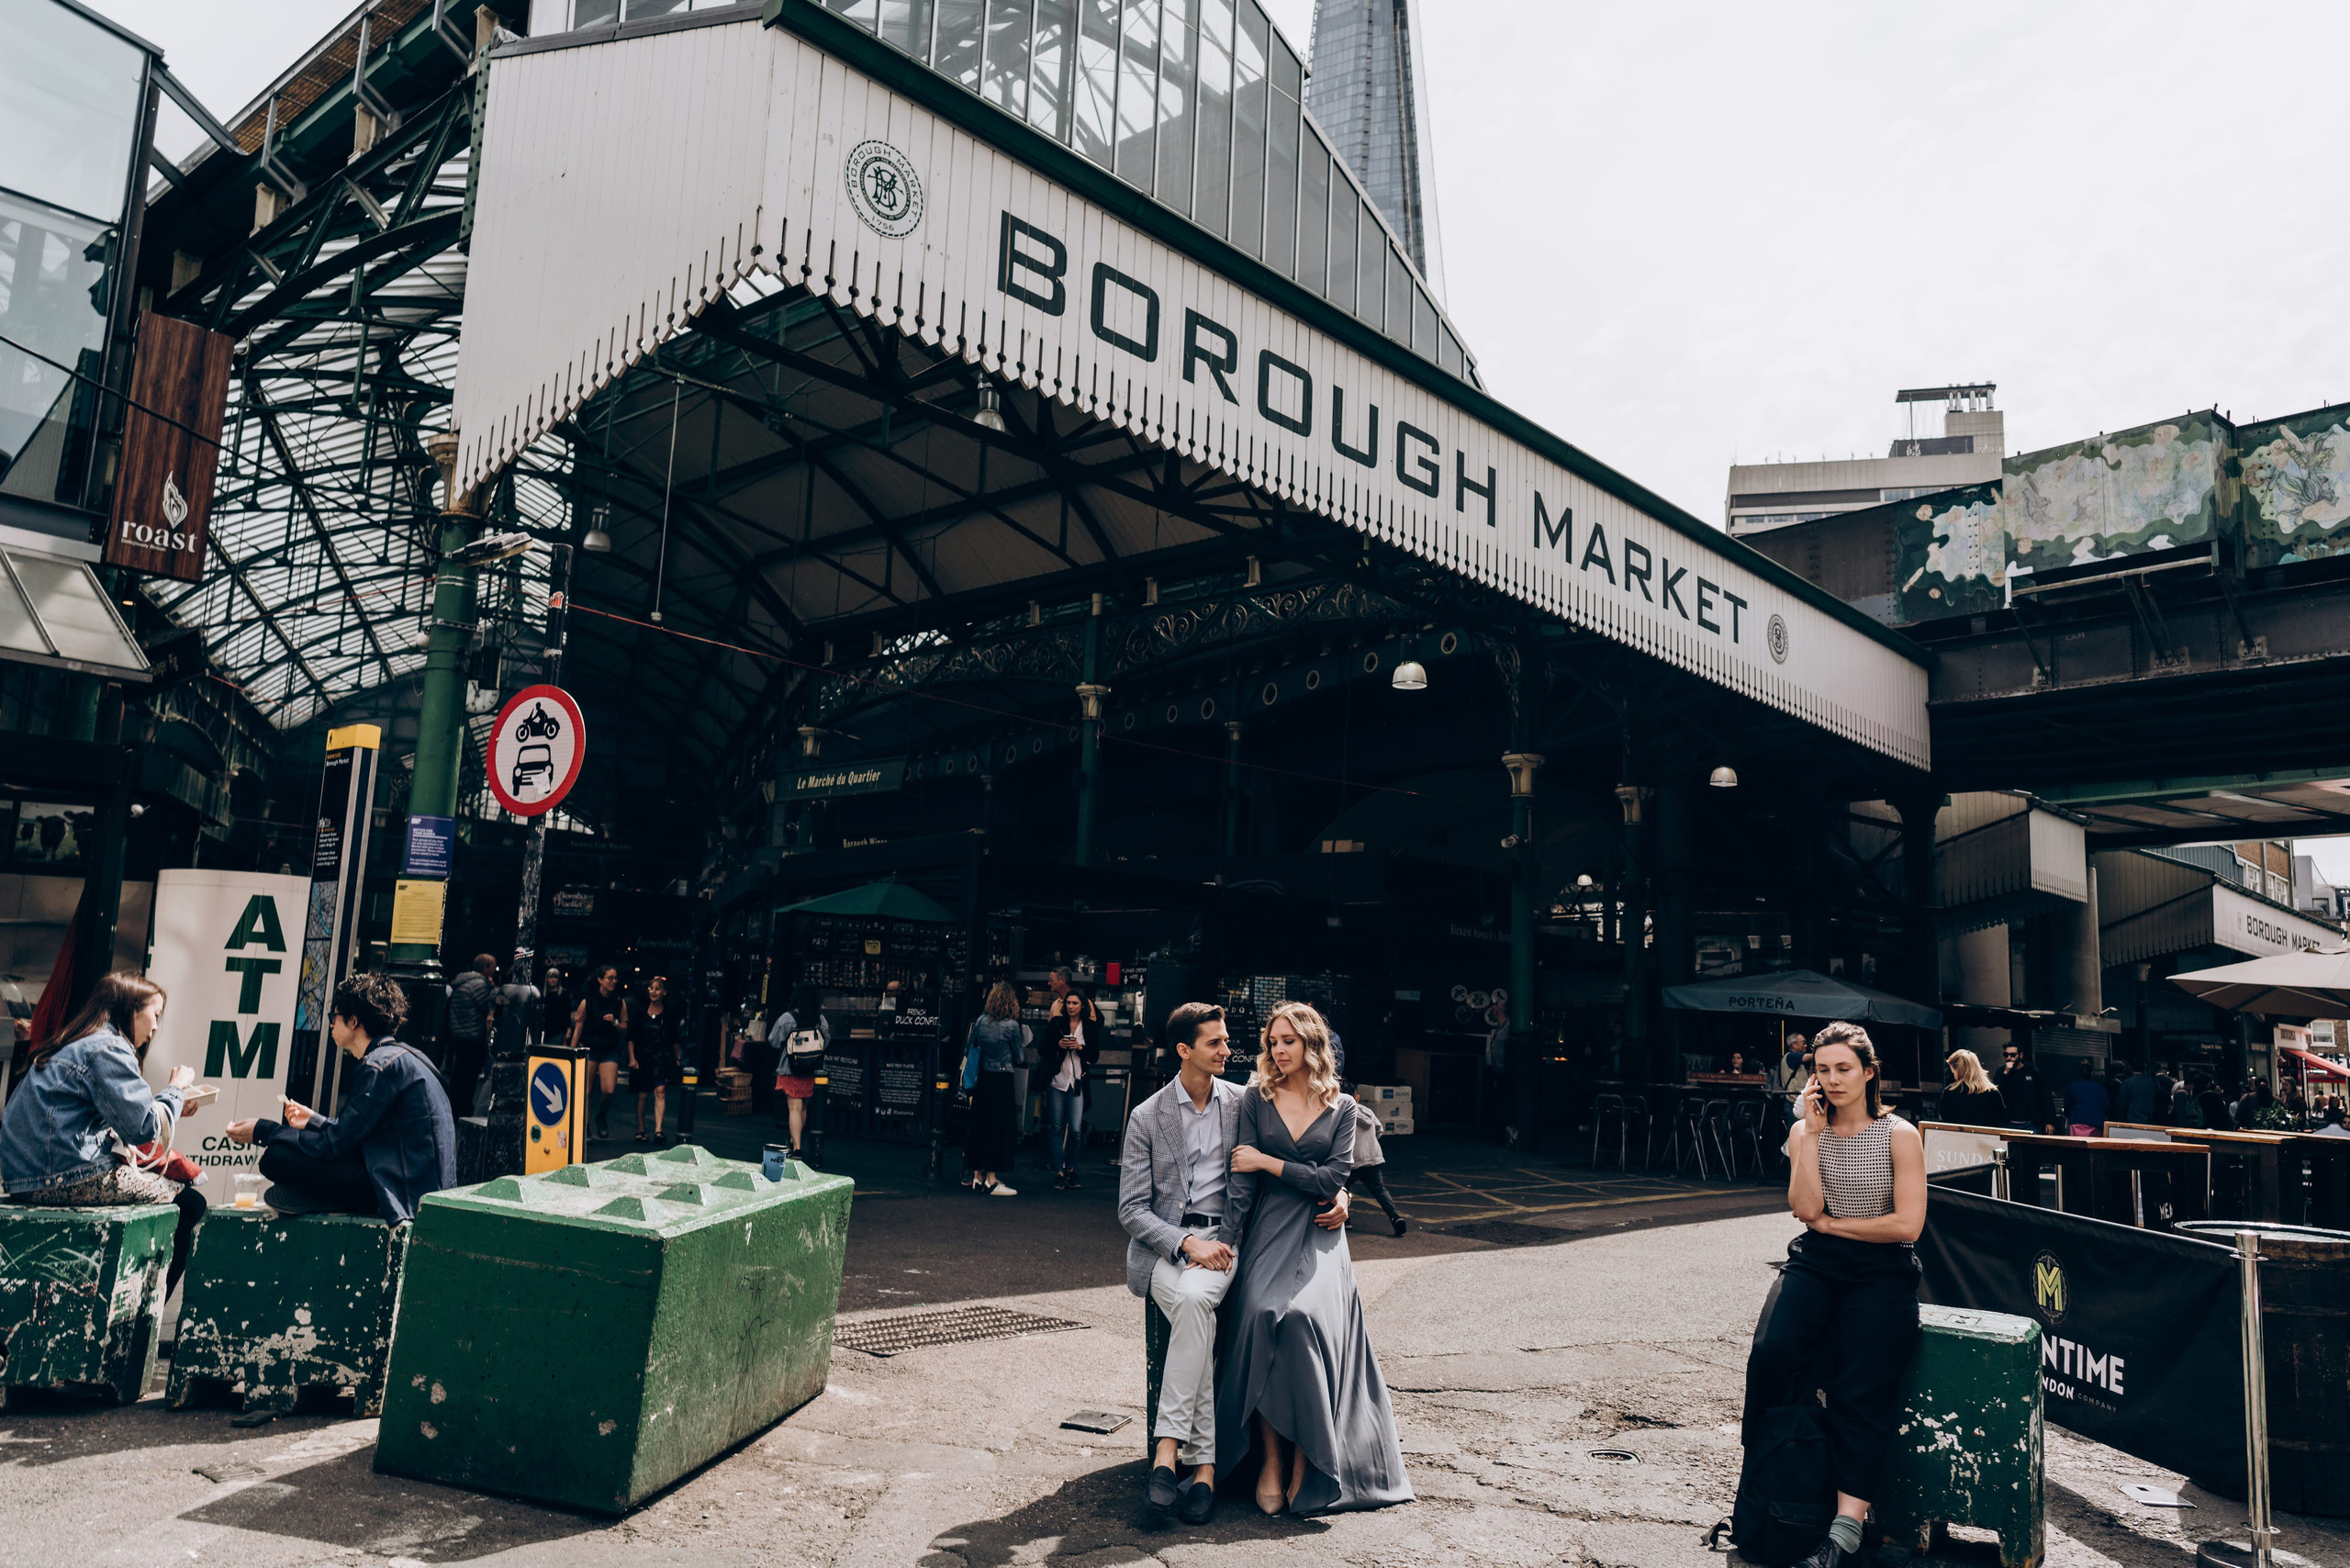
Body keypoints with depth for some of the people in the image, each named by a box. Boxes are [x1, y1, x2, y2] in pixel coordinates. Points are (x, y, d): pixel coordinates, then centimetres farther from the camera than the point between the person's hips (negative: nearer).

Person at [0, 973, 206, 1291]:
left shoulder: (70, 1045, 19)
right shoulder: (108, 1049, -11)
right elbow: (143, 1127, -16)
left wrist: (168, 1099, 12)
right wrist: (175, 1089, 0)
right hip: (70, 1178, -10)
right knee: (190, 1204, -1)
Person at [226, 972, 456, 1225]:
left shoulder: (382, 1064, -15)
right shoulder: (402, 1056, 16)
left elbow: (336, 1143, -13)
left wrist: (263, 1131, -3)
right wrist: (315, 1120, 28)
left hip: (408, 1191, -10)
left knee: (276, 1156, -16)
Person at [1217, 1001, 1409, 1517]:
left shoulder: (1341, 1106, 8)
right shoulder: (1256, 1099, 9)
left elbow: (1333, 1179, -1)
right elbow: (1242, 1177, 3)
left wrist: (1268, 1162, -4)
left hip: (1319, 1236, 0)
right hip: (1268, 1230, 1)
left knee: (1306, 1315, -26)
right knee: (1262, 1314, -26)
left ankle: (1307, 1459, -13)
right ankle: (1271, 1458, -16)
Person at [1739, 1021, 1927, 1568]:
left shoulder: (1899, 1136, 0)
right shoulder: (1805, 1132, 10)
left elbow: (1907, 1224, -7)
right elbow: (1805, 1208, -6)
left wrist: (1831, 1224, -4)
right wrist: (1814, 1131, -8)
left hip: (1881, 1271, -2)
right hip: (1815, 1264, 2)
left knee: (1860, 1390, -22)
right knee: (1772, 1352, -24)